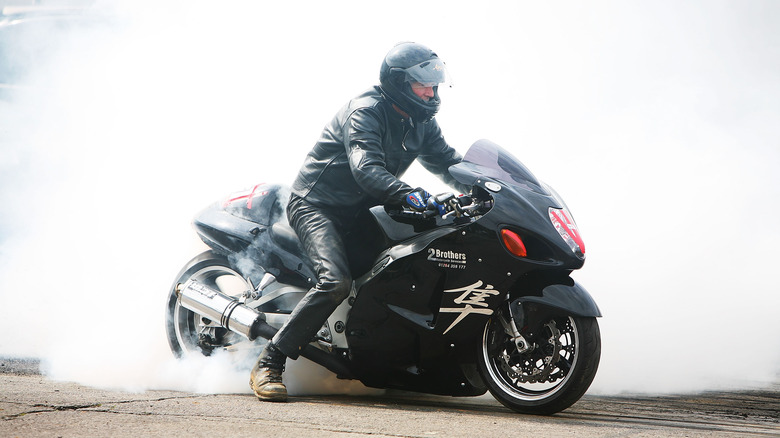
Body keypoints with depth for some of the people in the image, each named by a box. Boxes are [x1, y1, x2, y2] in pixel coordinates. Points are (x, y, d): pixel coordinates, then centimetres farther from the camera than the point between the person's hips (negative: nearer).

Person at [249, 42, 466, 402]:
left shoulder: (420, 122, 8)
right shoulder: (364, 111, -19)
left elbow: (447, 162, 10)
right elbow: (366, 170, -33)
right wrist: (408, 195, -48)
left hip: (362, 209, 8)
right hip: (316, 205, -8)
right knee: (336, 282, -30)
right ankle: (268, 364, -22)